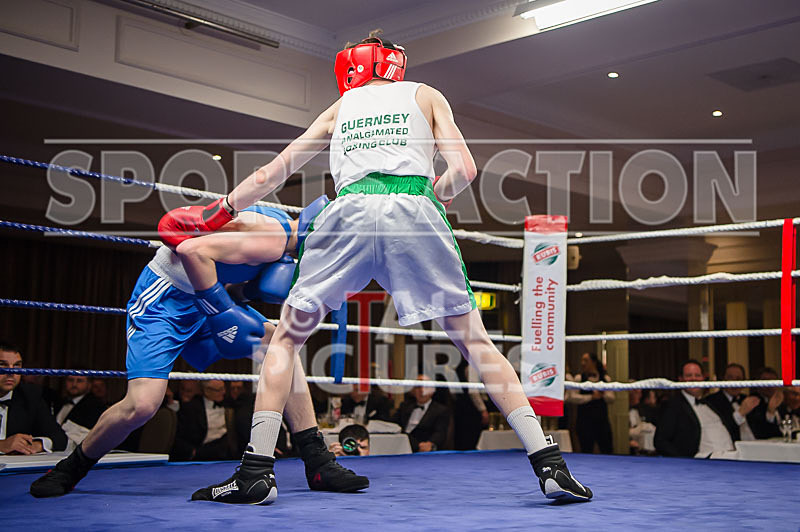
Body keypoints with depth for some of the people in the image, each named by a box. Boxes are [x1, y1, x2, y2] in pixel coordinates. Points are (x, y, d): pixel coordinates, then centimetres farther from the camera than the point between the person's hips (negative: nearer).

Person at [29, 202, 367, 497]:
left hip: (202, 298, 9)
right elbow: (192, 251, -35)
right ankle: (70, 469, 9)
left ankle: (318, 464, -3)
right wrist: (223, 311, -31)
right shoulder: (273, 240, -25)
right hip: (162, 300, -9)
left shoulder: (281, 223, 6)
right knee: (142, 405, -21)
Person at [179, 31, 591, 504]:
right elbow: (464, 170, 10)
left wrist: (218, 213, 44)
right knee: (475, 341, 9)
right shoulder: (425, 95, 26)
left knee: (287, 337, 15)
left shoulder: (339, 107, 30)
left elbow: (272, 173, 32)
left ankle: (257, 471, 7)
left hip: (350, 211, 1)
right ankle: (549, 464, 3)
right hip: (414, 210, 0)